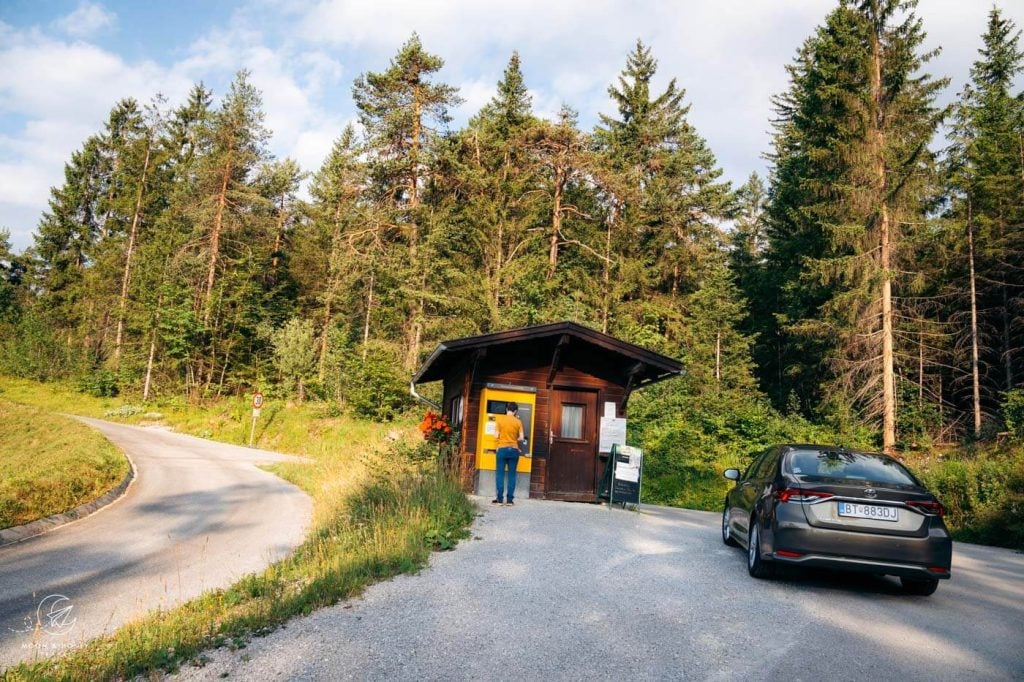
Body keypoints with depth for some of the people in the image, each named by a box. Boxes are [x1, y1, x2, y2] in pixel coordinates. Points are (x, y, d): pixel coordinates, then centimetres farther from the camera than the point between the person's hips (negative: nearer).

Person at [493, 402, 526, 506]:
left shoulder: (499, 419, -2)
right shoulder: (518, 422, 1)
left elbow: (497, 435, -3)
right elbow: (521, 438, 0)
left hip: (502, 449, -1)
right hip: (514, 450, 1)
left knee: (500, 474, 4)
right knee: (512, 475, 5)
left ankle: (499, 499, 2)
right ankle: (509, 500, 4)